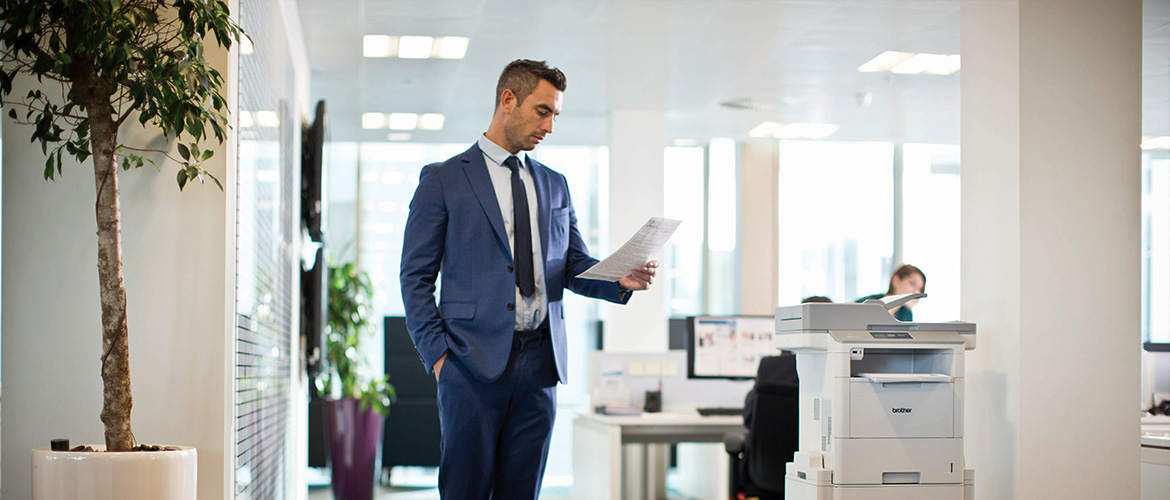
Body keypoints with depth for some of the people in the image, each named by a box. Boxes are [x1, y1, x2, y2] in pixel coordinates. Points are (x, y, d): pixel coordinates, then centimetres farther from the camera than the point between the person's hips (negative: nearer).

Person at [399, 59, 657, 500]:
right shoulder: (443, 179, 3)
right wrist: (437, 352, -9)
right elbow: (416, 276, 1)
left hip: (539, 363, 4)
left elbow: (574, 265, 18)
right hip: (475, 362, -4)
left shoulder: (555, 185, 18)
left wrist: (619, 279, -3)